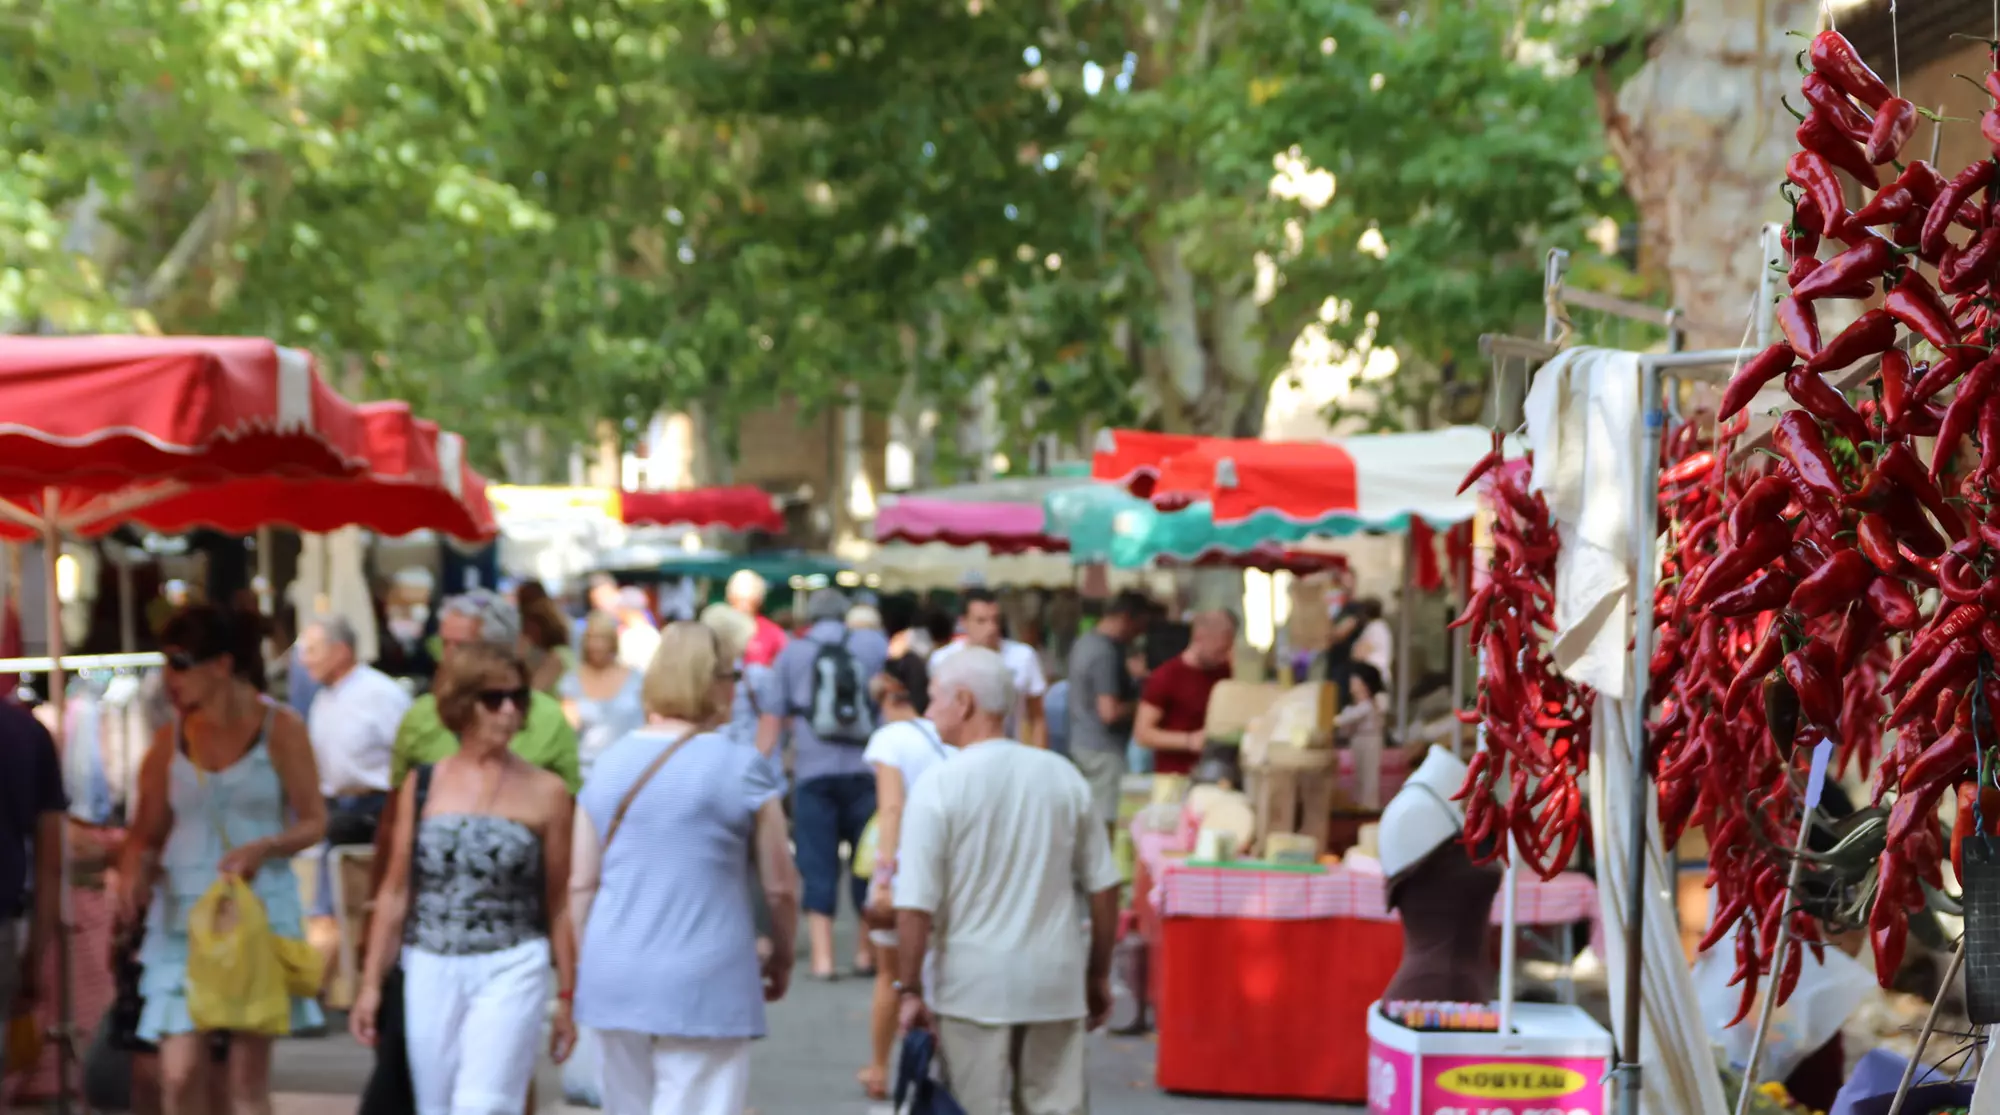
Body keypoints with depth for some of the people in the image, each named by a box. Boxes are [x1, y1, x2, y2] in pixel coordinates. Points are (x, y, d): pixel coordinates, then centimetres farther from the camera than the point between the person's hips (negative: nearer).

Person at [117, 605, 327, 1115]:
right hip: (181, 914, 2)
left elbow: (314, 822, -1)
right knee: (179, 1073, -6)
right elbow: (148, 830, 9)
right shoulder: (170, 738, 7)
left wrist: (263, 848, -20)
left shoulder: (279, 727, -1)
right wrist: (133, 872, -13)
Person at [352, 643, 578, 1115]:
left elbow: (558, 903, 4)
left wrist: (566, 996, 3)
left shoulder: (545, 792, 1)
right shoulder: (422, 786, 6)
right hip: (429, 971, 3)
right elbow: (395, 893, 9)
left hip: (511, 971, -3)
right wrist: (371, 983, 6)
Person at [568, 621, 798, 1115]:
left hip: (615, 979, 5)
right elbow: (780, 887, -3)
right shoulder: (741, 768, -7)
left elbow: (580, 884, 8)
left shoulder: (610, 764, 6)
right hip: (703, 983, -5)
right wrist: (782, 958, 15)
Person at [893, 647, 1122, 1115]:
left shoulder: (939, 786, -10)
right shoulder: (1063, 776, 5)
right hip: (1056, 985, 4)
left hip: (973, 987, -4)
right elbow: (1104, 887, 9)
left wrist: (910, 989, -5)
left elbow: (915, 906, -14)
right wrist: (1098, 975, 18)